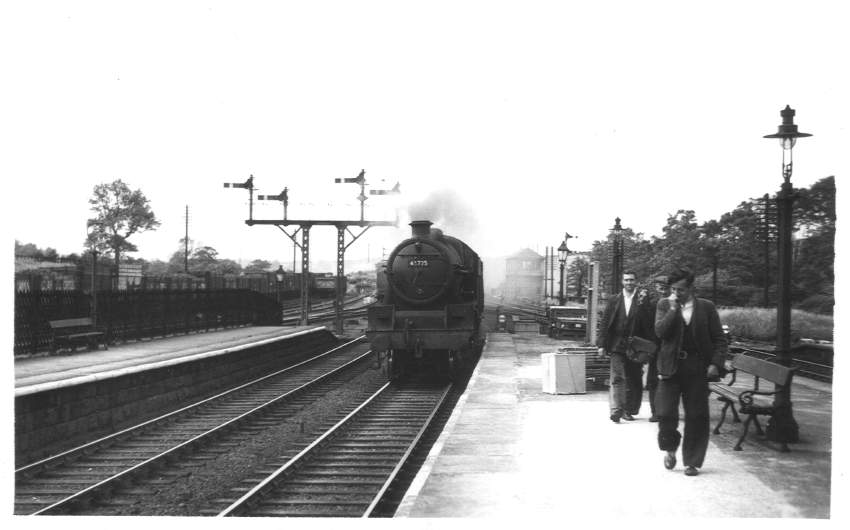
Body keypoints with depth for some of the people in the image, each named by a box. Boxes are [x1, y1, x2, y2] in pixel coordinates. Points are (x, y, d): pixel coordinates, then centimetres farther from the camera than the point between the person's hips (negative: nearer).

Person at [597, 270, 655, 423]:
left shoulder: (642, 302, 2)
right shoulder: (613, 300, 7)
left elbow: (648, 326, 0)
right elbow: (604, 323, 6)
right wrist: (602, 344, -1)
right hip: (617, 347, 0)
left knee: (634, 381, 7)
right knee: (617, 378, -9)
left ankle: (629, 410, 20)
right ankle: (616, 410, -14)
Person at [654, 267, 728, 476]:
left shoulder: (706, 307, 3)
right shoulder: (664, 305, 5)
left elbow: (719, 339, 4)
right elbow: (660, 332, -10)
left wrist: (716, 363, -7)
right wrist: (673, 308, -14)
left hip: (697, 368, 0)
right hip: (671, 366, 0)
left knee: (696, 417, 2)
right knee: (665, 413, -6)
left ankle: (692, 462, 15)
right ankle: (670, 449, 23)